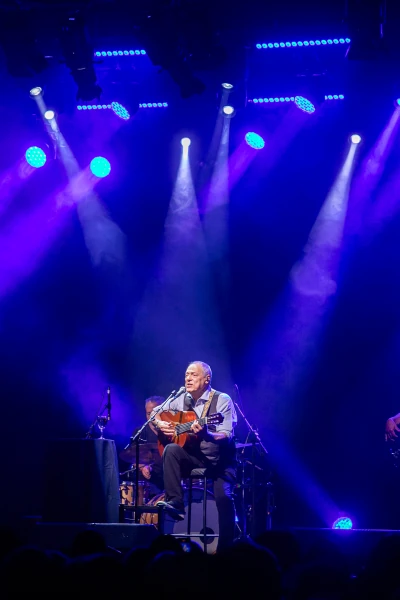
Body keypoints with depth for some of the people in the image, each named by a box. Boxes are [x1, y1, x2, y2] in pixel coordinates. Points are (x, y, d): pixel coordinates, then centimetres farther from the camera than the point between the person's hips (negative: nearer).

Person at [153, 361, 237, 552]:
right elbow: (156, 415, 19)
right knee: (171, 450, -26)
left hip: (220, 459, -4)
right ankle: (175, 502, -25)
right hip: (193, 456, 4)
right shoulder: (182, 400, 6)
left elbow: (227, 437, -20)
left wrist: (207, 435, -41)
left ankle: (225, 548, -12)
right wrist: (160, 424, -5)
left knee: (223, 495, -27)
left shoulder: (222, 400, -10)